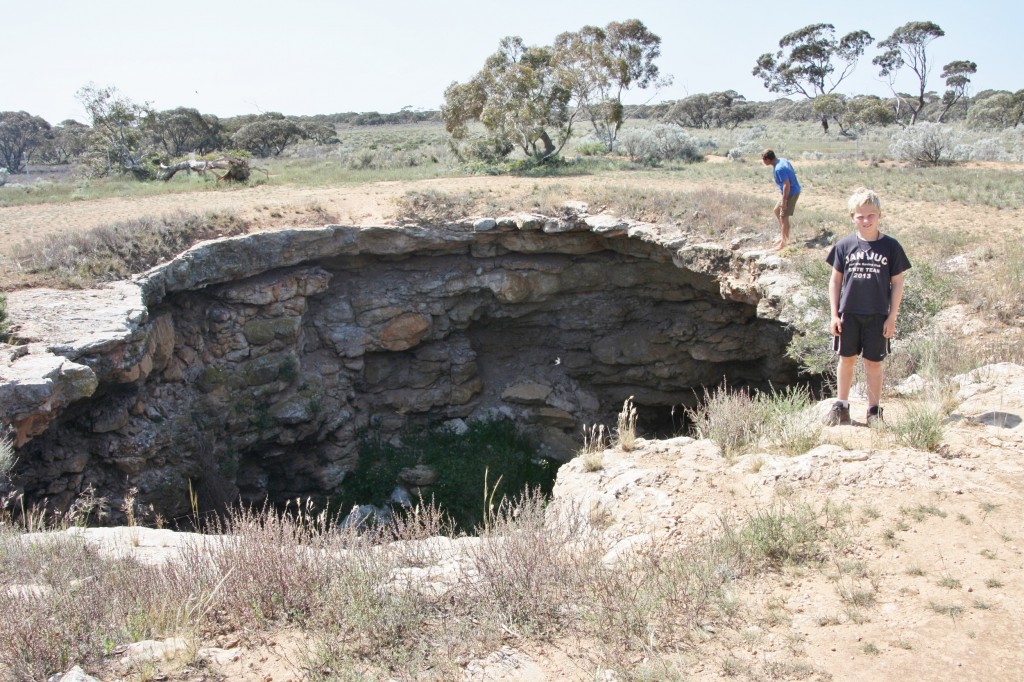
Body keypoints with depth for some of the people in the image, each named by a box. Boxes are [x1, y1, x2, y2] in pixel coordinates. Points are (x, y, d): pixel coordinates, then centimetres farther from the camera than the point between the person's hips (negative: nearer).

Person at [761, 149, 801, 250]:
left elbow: (787, 185, -28)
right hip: (790, 191, 10)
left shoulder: (779, 169, -28)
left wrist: (784, 200, -21)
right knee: (777, 210, 22)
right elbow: (792, 173, 14)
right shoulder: (783, 160, 2)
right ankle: (783, 235, 31)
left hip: (791, 193, -10)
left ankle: (784, 242, 11)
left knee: (784, 218, -1)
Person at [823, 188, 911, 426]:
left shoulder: (890, 247, -4)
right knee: (847, 359, 11)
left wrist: (892, 317, -3)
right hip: (848, 314, 1)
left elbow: (897, 283, 1)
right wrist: (834, 314, 1)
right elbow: (835, 280, 5)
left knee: (873, 363, 6)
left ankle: (874, 410, 19)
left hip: (878, 315, -1)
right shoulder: (844, 245, -1)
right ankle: (841, 407, 24)